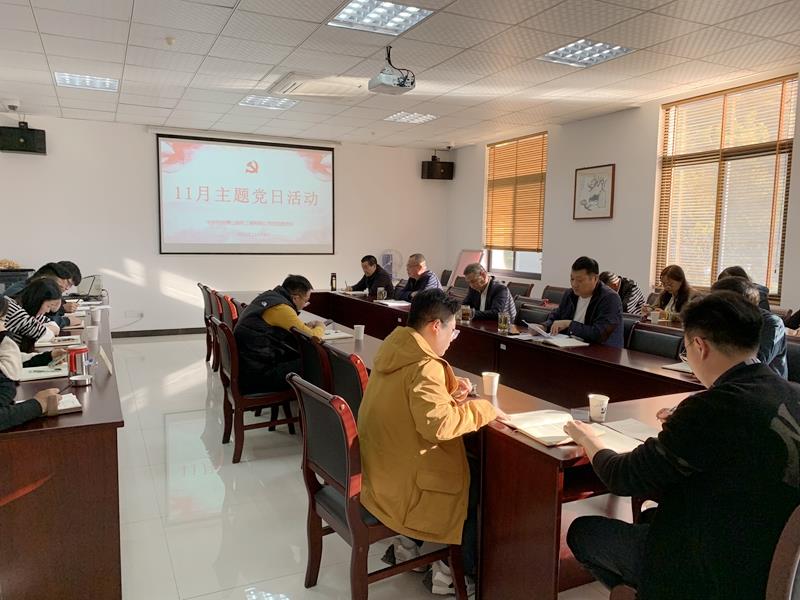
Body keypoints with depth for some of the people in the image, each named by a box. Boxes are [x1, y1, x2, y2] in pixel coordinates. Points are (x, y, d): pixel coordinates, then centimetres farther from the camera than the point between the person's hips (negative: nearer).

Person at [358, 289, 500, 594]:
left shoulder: (393, 347, 4)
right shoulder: (425, 365, -25)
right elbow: (438, 425, -35)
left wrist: (448, 389, 3)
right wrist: (483, 408, -20)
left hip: (377, 469, 9)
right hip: (398, 481, -9)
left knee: (468, 467, 27)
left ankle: (408, 545, 30)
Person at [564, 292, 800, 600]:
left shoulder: (712, 408, -28)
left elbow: (624, 478, -17)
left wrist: (589, 440, 2)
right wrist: (683, 424, 18)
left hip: (718, 575, -8)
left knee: (582, 531, 8)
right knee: (651, 516, 27)